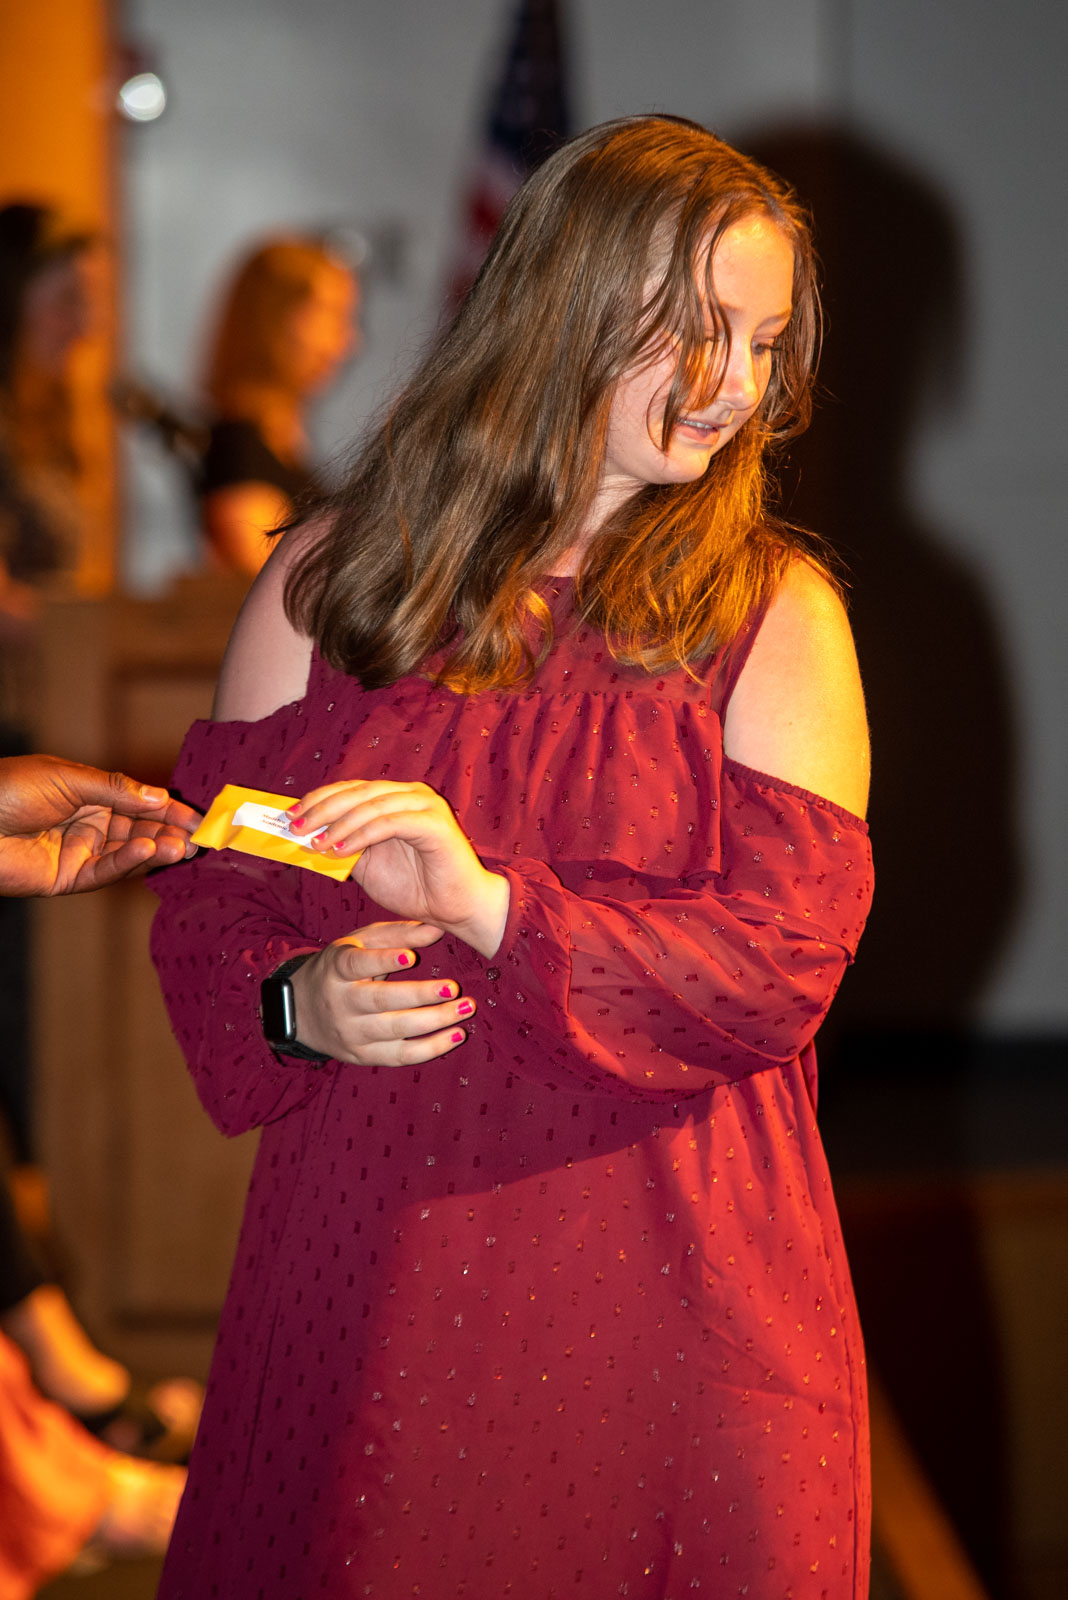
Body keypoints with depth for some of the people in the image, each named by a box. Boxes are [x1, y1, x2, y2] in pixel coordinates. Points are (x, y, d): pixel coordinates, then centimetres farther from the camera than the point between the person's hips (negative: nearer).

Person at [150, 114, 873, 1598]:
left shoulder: (772, 610, 1)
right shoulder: (329, 580, 7)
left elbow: (790, 960, -8)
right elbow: (210, 888, 10)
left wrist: (498, 910, -21)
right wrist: (298, 1004, -12)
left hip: (671, 1291, -1)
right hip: (366, 1263, 2)